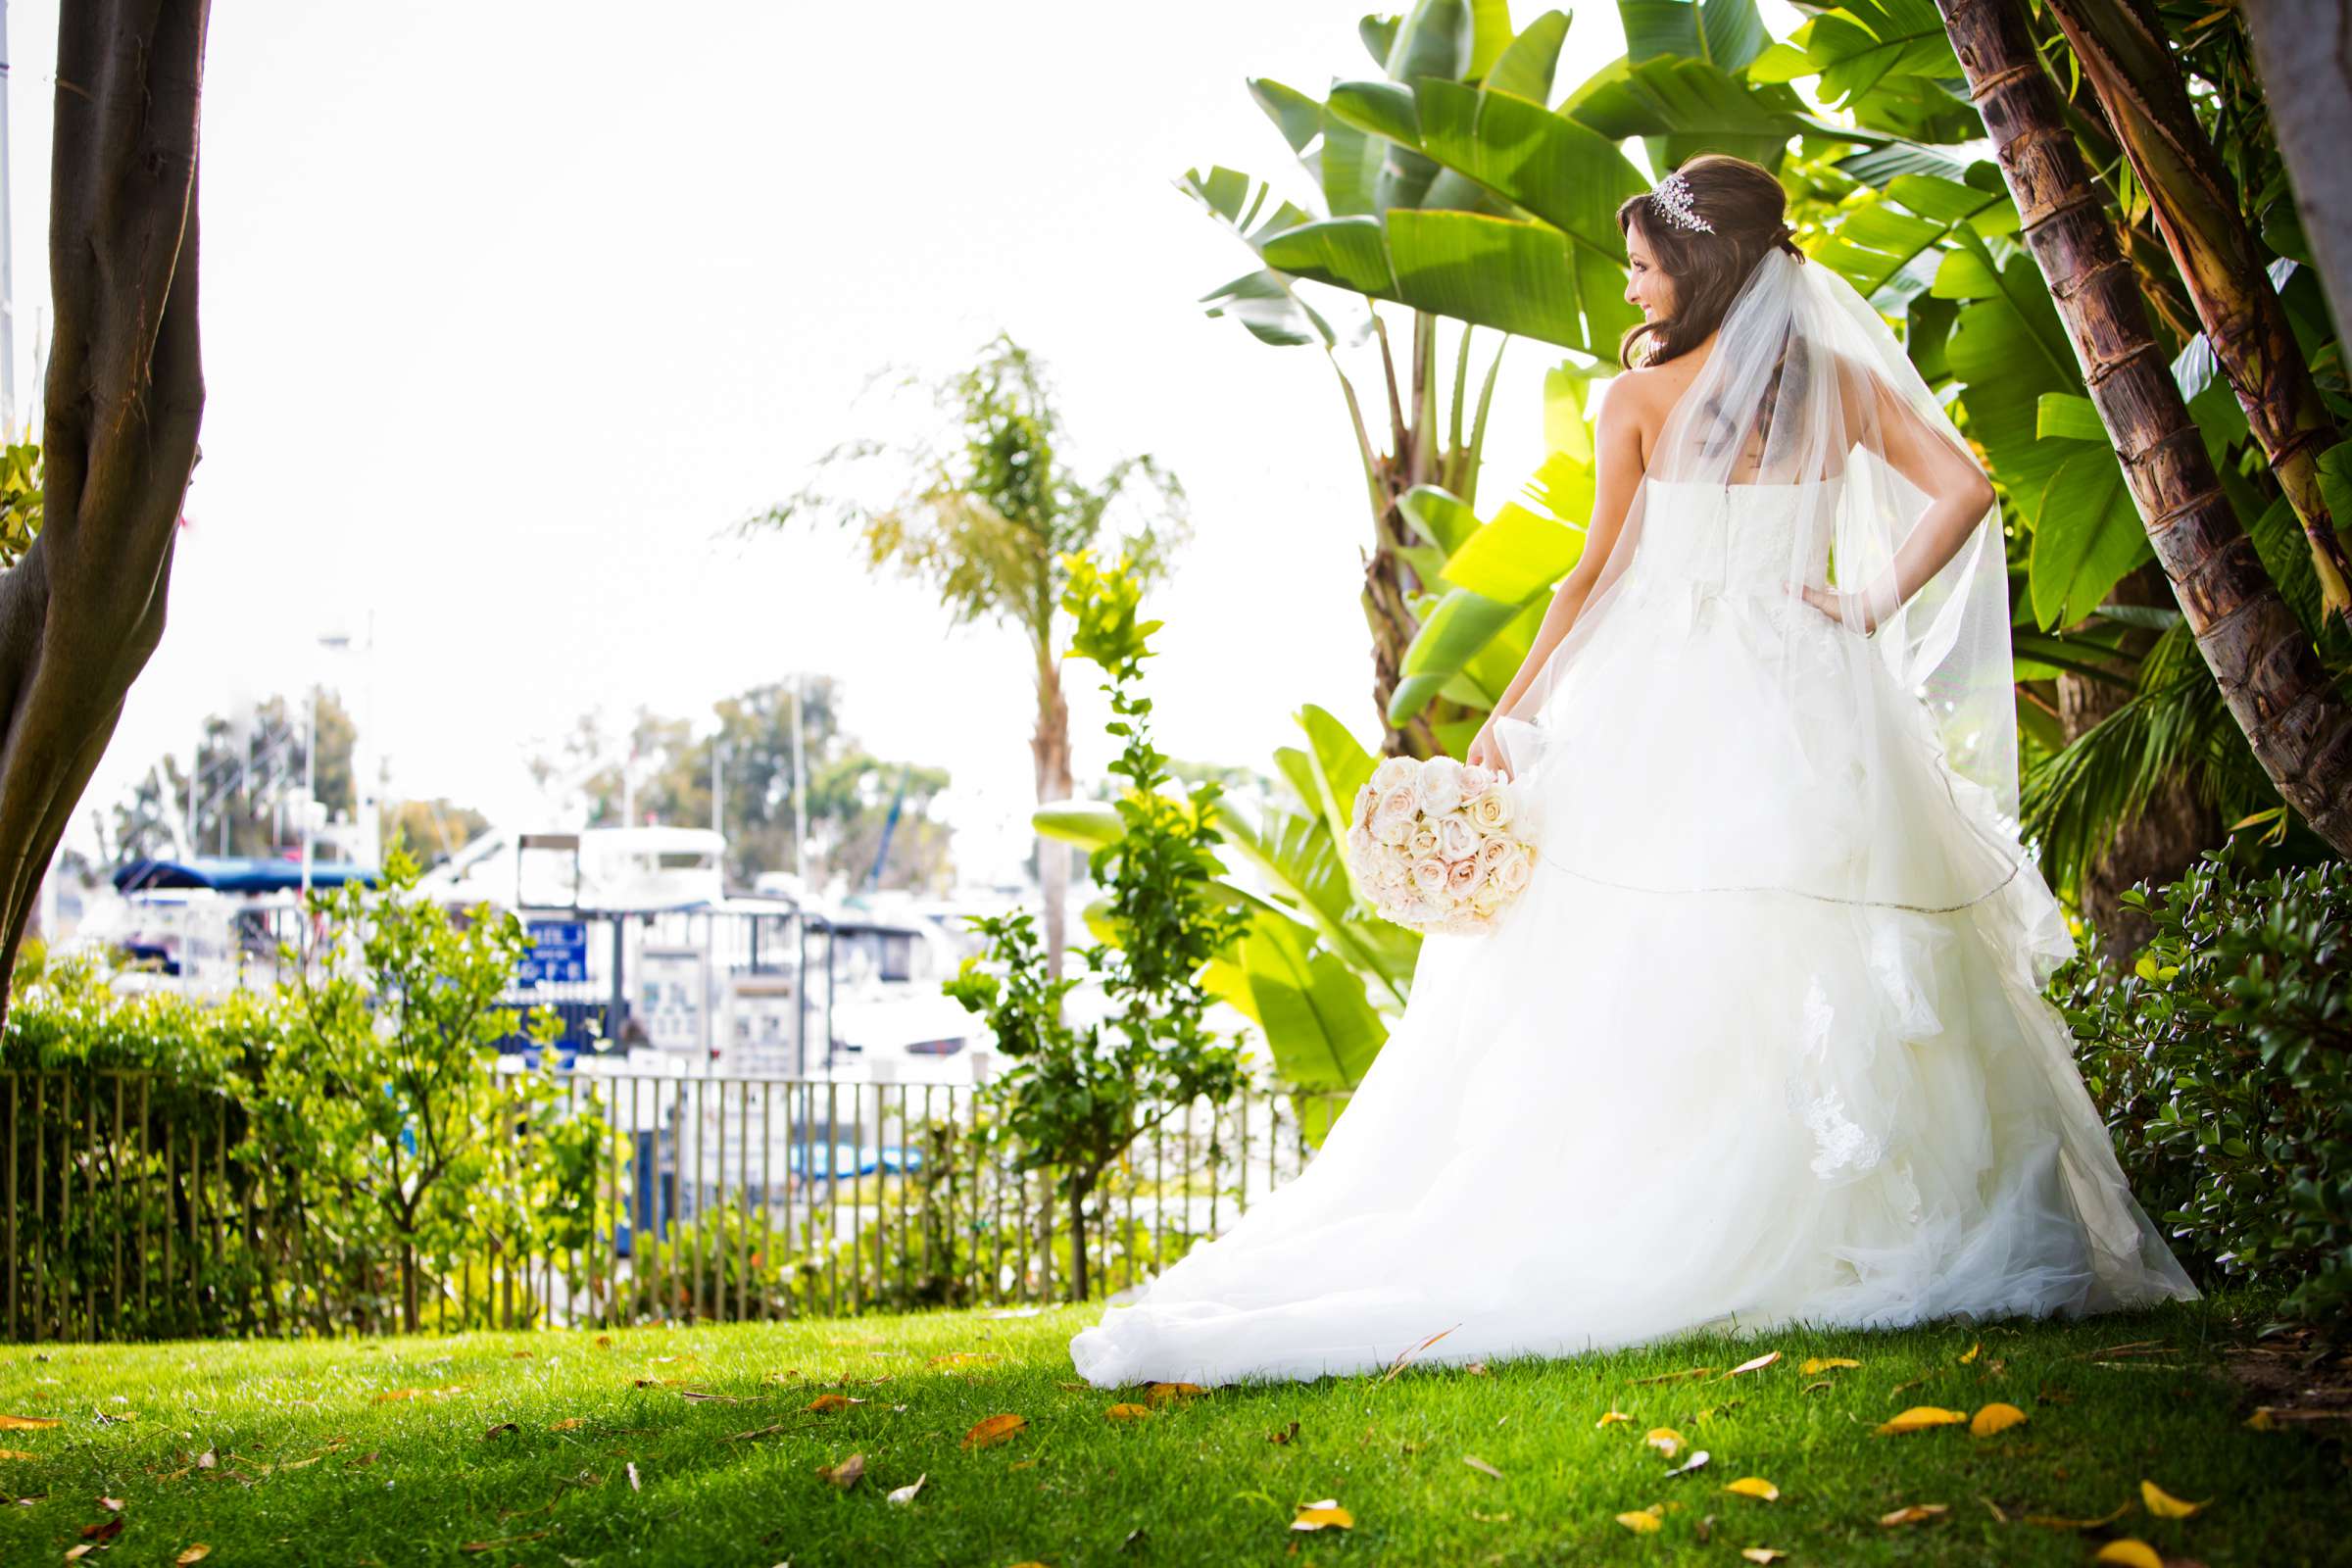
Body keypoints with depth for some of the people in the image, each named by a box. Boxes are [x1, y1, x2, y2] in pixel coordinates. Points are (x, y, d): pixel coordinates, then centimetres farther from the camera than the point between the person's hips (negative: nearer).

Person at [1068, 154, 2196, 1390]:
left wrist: (1511, 711, 5)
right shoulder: (1843, 382, 7)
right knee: (1821, 989, 4)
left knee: (1641, 990, -2)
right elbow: (1965, 490, -2)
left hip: (1665, 706, -3)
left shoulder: (1640, 397, -1)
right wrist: (1874, 609, 3)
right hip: (1812, 703, 3)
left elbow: (1598, 577, -1)